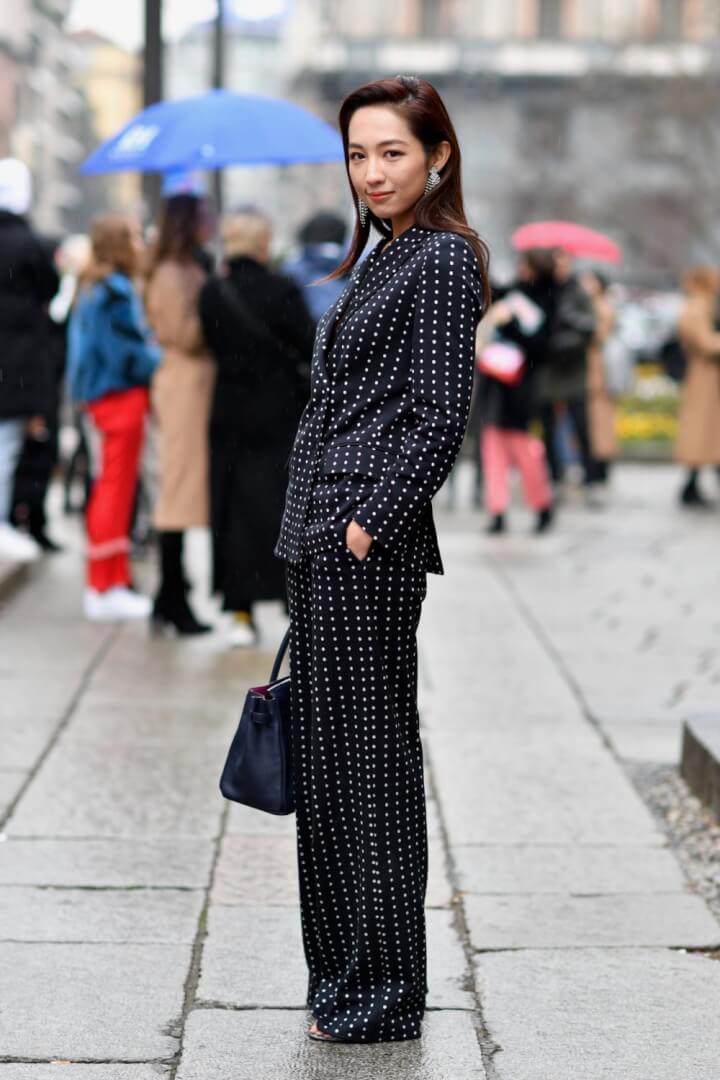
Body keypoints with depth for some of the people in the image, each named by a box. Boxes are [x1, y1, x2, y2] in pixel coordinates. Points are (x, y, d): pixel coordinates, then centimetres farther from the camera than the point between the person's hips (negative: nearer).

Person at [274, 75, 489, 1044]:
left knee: (373, 760, -3)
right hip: (323, 538, 10)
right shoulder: (383, 256, 19)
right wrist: (321, 536, 18)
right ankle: (343, 979, 23)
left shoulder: (444, 257, -10)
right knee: (327, 758, 13)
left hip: (371, 546, -10)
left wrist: (372, 522, -18)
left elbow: (439, 414, -17)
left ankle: (382, 998, 8)